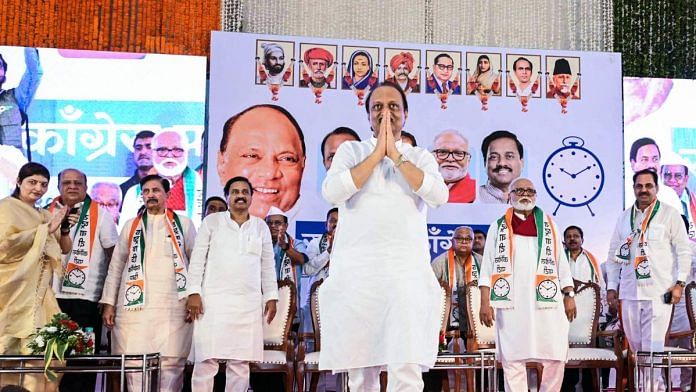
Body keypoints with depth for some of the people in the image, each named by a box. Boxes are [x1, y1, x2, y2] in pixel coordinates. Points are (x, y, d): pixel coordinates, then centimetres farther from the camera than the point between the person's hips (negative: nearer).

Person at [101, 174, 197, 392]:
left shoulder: (183, 224, 12)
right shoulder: (131, 225, 17)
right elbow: (116, 266, 15)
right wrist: (109, 303, 7)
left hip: (173, 307, -1)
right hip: (135, 305, 2)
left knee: (171, 363, -6)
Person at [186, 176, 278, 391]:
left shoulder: (260, 226, 13)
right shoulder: (212, 221, 6)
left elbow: (268, 266, 14)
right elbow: (198, 259, 2)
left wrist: (271, 297, 7)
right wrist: (193, 292, -6)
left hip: (249, 303, 2)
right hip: (214, 299, -2)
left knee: (241, 362, 2)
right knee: (207, 359, -6)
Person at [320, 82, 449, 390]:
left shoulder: (420, 157, 14)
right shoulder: (351, 150, 13)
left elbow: (438, 196, -6)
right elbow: (331, 192, -6)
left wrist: (395, 155, -5)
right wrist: (377, 152, -5)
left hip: (407, 272, 0)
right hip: (355, 272, 1)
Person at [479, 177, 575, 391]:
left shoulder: (549, 225, 14)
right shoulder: (498, 227, 10)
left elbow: (561, 263, 13)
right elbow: (487, 267, 5)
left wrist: (569, 296, 5)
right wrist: (485, 302, -4)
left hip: (546, 301, 1)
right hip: (511, 302, -1)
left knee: (555, 358, -3)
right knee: (512, 359, -1)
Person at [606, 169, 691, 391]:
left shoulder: (669, 214, 1)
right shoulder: (624, 218, 13)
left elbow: (684, 251, 0)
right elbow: (614, 255, 15)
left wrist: (679, 283, -8)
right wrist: (611, 286, 9)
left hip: (659, 292, -5)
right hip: (629, 292, 5)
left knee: (652, 347, -9)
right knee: (636, 347, 10)